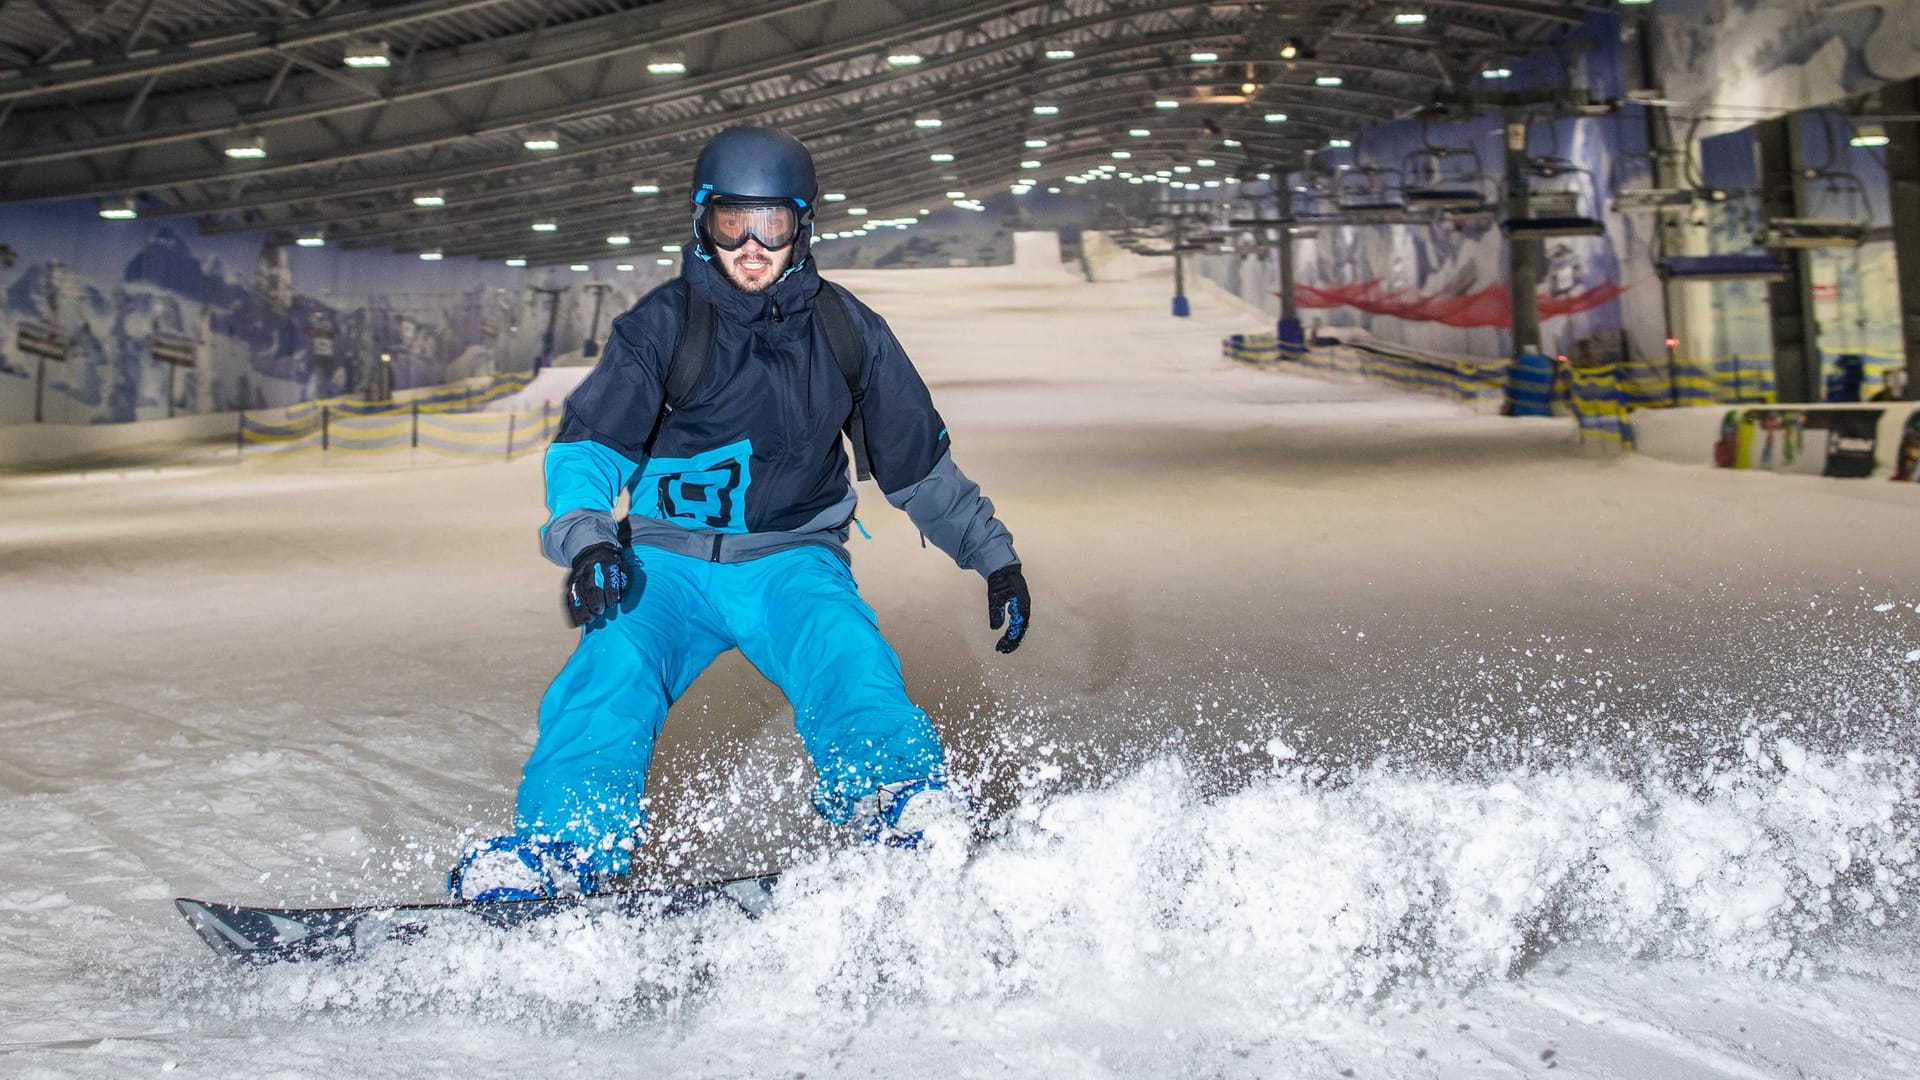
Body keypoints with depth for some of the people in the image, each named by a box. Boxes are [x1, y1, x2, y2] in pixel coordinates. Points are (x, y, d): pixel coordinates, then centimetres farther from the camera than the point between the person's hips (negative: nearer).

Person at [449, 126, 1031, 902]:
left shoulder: (846, 331, 3)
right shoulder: (663, 324, -3)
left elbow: (918, 461, 14)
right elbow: (589, 443, -7)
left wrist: (993, 554, 13)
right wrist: (584, 535, -28)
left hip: (793, 559, 0)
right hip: (667, 560, 0)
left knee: (846, 652, -30)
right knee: (612, 668, -26)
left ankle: (898, 794, -45)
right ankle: (568, 845, -30)